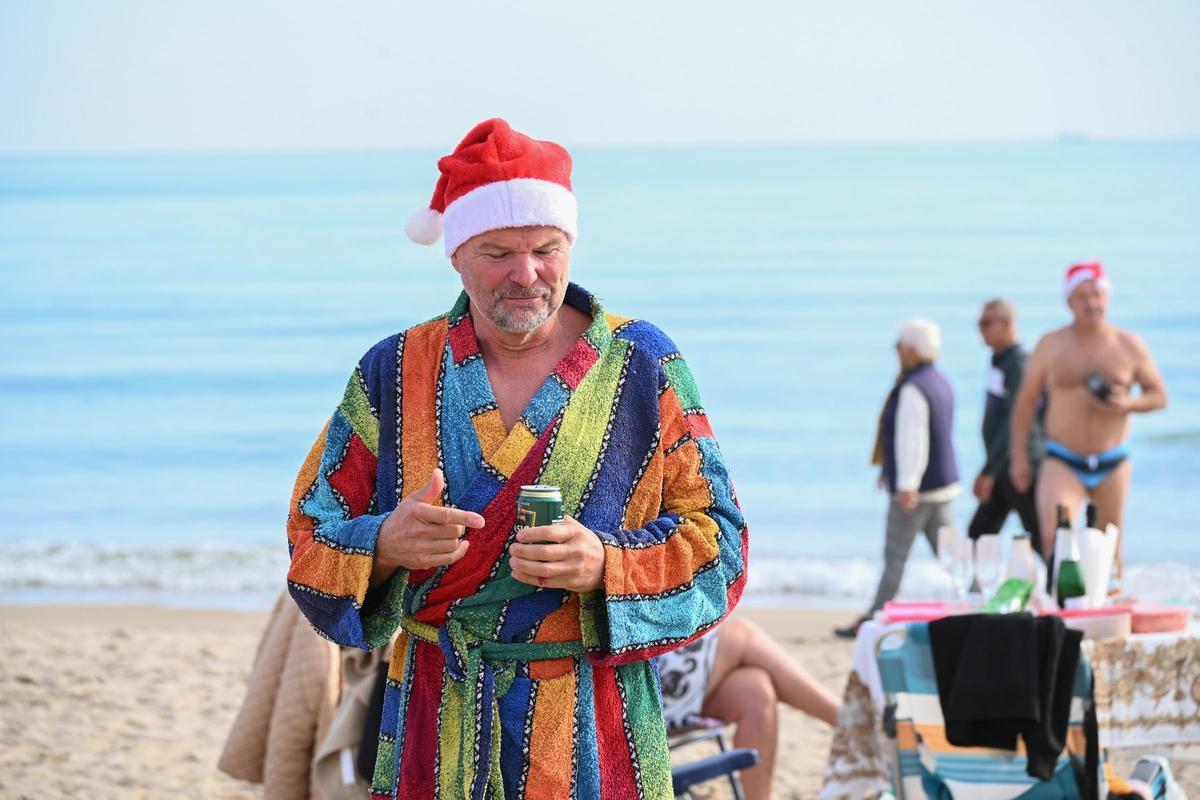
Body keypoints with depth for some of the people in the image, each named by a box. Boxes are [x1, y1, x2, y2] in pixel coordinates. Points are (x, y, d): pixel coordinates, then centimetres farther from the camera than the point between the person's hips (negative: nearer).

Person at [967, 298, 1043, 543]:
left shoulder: (1019, 363, -15)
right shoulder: (999, 361, 13)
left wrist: (988, 471, -23)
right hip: (1003, 468, 9)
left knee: (1041, 538, -5)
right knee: (978, 534, 7)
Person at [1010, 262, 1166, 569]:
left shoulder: (1129, 346, 2)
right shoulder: (1050, 345, 0)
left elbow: (1159, 395, 9)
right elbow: (1026, 400, 6)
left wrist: (1128, 404, -14)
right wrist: (1018, 457, 2)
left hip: (1112, 463, 2)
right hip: (1063, 462, -2)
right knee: (1053, 538, -21)